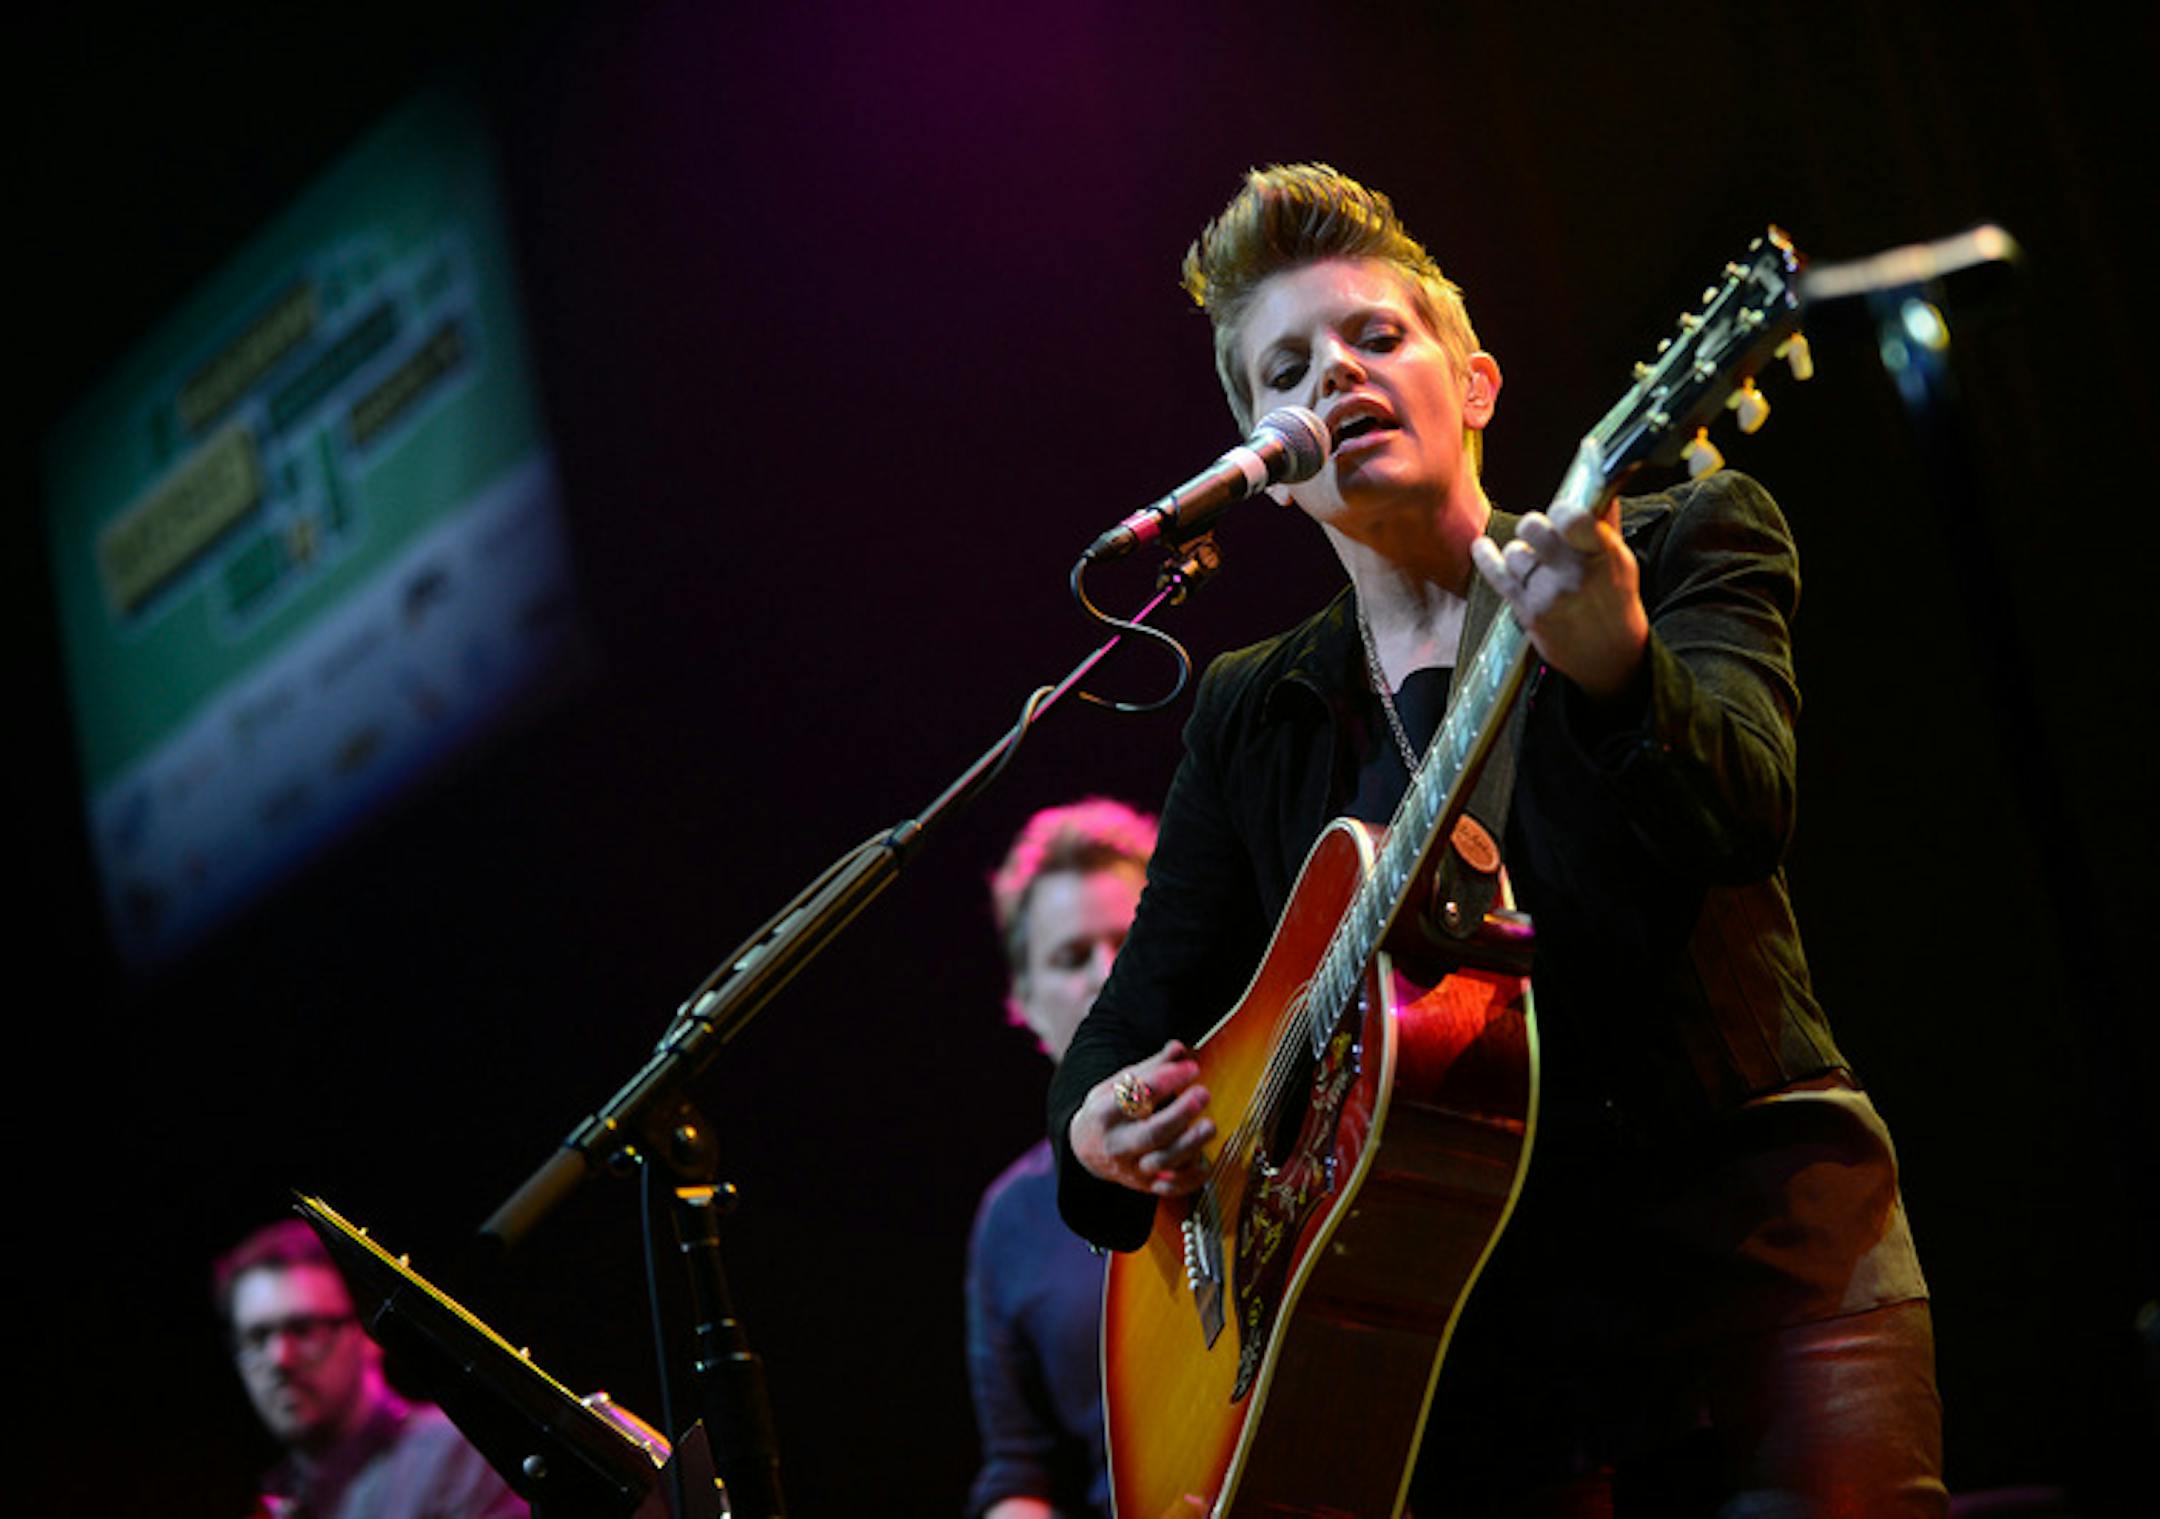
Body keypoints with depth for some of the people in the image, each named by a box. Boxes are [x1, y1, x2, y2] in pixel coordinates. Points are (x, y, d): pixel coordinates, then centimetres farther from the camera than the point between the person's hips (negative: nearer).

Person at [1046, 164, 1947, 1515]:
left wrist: (1609, 661, -33)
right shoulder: (1250, 717, 18)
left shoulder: (1685, 543, 7)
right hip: (1477, 1320, 2)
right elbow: (1137, 1018, 16)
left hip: (1754, 1247, -2)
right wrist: (1102, 1132, -7)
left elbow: (1744, 815, -12)